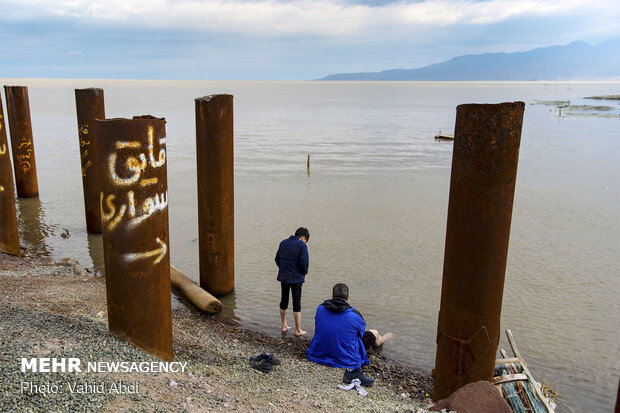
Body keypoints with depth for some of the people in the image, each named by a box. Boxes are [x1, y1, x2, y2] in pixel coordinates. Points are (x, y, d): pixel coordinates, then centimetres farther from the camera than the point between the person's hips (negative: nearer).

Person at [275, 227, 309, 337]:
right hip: (296, 278, -5)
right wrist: (304, 273, 2)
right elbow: (304, 263, -16)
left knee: (284, 301, 17)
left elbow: (277, 259, 10)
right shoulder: (302, 245, -13)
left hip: (283, 277, 6)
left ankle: (284, 327, 28)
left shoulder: (283, 242, 6)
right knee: (296, 303, 4)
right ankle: (298, 330, 10)